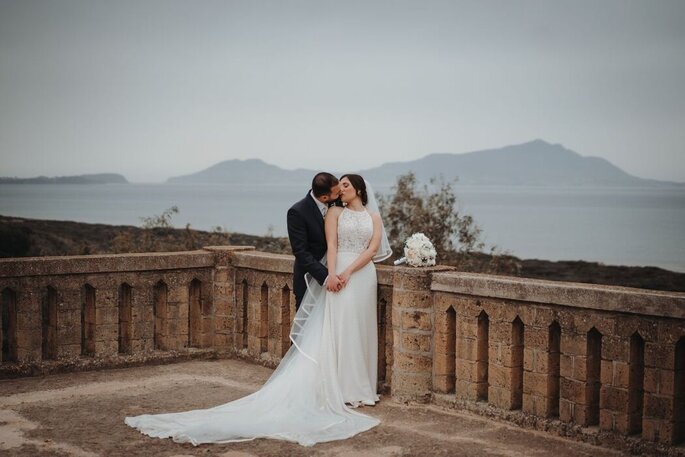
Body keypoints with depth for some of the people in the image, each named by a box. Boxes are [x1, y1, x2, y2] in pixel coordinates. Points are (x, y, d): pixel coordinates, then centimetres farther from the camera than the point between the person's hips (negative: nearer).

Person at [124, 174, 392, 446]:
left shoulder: (374, 217, 14)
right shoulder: (335, 213, 9)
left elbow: (373, 248, 1)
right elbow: (331, 245, -3)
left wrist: (349, 271, -12)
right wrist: (331, 273, -19)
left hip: (362, 277, 2)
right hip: (338, 275, -2)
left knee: (357, 332, 4)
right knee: (333, 332, -7)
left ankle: (356, 389, 11)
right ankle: (338, 390, -7)